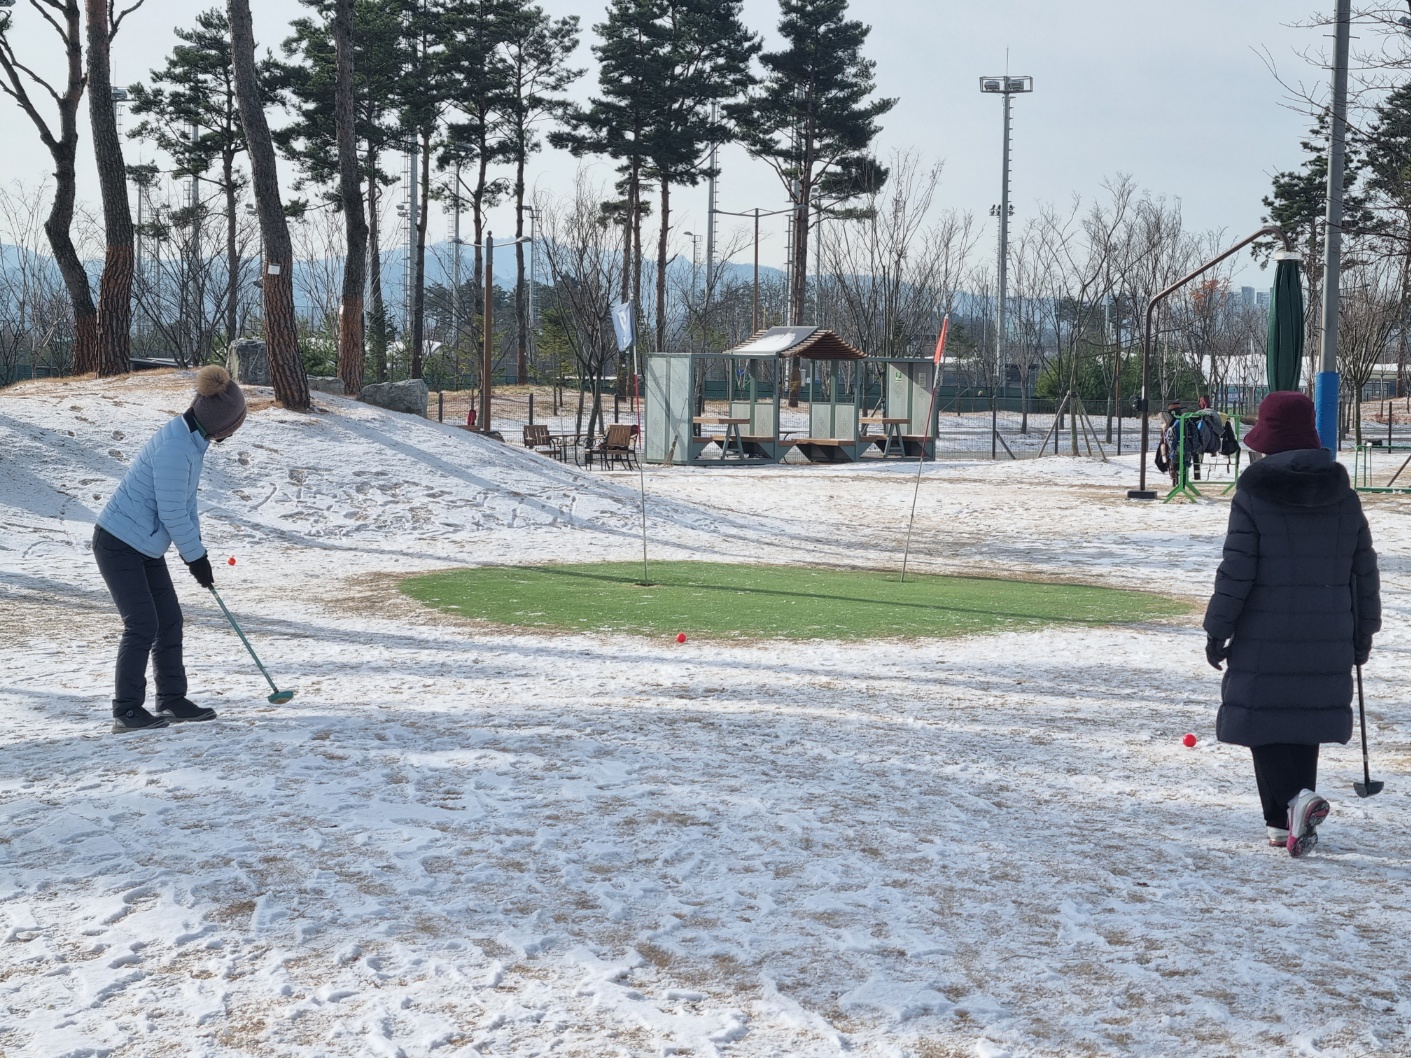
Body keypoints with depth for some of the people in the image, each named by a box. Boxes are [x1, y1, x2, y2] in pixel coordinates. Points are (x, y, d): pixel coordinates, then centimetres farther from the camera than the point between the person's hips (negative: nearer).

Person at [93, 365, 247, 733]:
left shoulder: (192, 438, 4)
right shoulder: (175, 449, -27)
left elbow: (186, 500, 11)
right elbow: (173, 514, -23)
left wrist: (194, 550, 6)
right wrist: (196, 557, -12)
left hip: (145, 547, 10)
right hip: (119, 545, -10)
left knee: (170, 620, 9)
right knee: (142, 624, -9)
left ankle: (172, 700, 17)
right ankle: (127, 710, -1)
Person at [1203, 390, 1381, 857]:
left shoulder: (1253, 497, -11)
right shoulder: (1344, 498, 5)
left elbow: (1235, 573, -12)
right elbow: (1365, 571, 10)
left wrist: (1217, 629, -3)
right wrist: (1363, 630, 20)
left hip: (1264, 642, -5)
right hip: (1328, 644, 5)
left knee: (1263, 723, 4)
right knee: (1304, 723, 16)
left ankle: (1294, 800, -16)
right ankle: (1290, 820, 19)